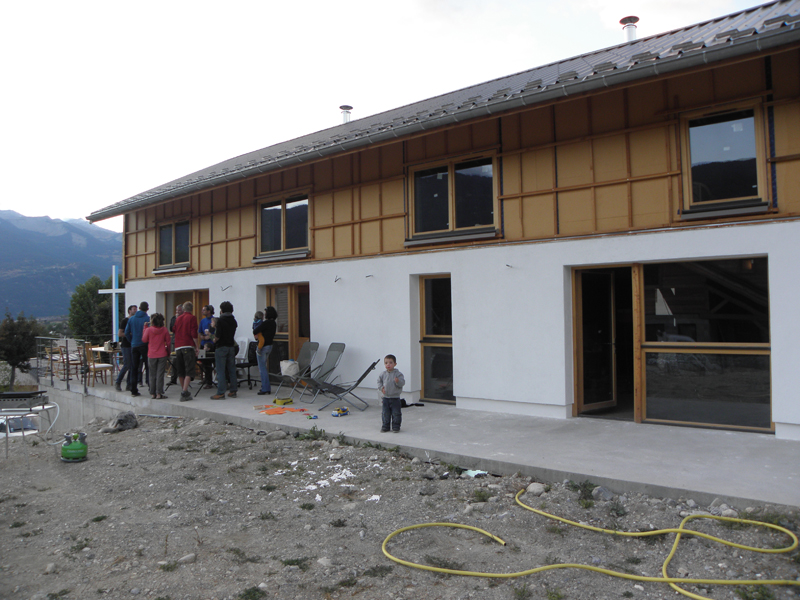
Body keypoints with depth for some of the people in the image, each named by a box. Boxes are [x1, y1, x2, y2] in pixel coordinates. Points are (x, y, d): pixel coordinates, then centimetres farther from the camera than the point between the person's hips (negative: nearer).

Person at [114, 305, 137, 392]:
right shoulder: (125, 321, -5)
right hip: (126, 346, -7)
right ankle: (117, 383, 4)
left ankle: (128, 385, 9)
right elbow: (119, 334, -11)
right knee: (127, 365, -10)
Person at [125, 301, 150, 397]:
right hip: (145, 345, -4)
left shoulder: (131, 319, 6)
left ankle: (133, 390, 9)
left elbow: (126, 333, 7)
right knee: (148, 367, 0)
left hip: (134, 345, 4)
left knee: (134, 368, 8)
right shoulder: (148, 318, -8)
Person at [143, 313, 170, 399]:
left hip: (151, 355, 0)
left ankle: (153, 394, 12)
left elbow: (144, 340, 7)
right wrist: (168, 352, 17)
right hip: (162, 355, 0)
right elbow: (168, 342, 2)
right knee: (160, 374, 0)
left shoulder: (148, 329, -6)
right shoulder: (164, 330, -3)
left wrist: (145, 327, 12)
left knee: (152, 375, 9)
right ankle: (159, 394, -1)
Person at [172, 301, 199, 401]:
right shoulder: (192, 318, -1)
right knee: (189, 371, -7)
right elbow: (193, 333, -9)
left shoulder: (178, 318, 15)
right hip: (188, 346, -6)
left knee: (180, 371, 13)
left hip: (178, 347, 6)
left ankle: (183, 391, 22)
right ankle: (184, 392, -18)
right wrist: (197, 345, -2)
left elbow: (174, 330, 21)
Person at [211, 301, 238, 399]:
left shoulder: (220, 320, -12)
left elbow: (218, 335, -18)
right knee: (232, 369, 11)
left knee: (220, 370, -3)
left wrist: (215, 340, 3)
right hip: (231, 346, 6)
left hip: (221, 347, -6)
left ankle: (220, 393, -4)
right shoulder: (233, 321, 8)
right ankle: (233, 391, 15)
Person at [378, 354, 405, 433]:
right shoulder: (383, 374, 2)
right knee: (386, 414, 11)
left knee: (396, 414, 3)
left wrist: (398, 381, -34)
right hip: (386, 398, 3)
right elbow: (379, 381, 12)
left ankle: (396, 427, 14)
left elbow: (402, 383, -14)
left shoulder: (398, 374, -8)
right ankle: (385, 426, 22)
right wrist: (381, 388, -5)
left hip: (395, 398, -3)